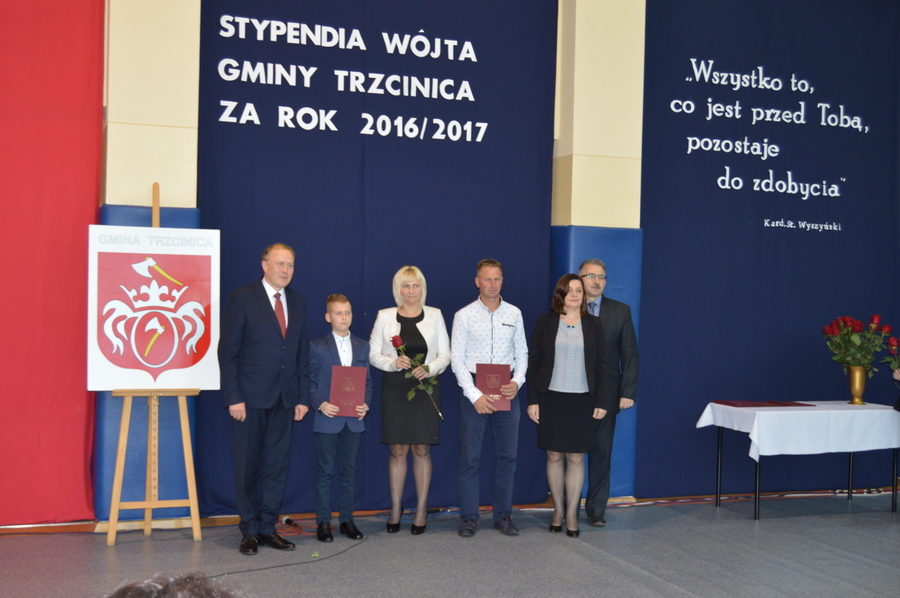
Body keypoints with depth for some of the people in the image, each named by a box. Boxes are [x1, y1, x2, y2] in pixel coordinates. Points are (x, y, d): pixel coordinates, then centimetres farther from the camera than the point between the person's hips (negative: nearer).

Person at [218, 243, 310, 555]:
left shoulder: (297, 302, 11)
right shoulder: (242, 298, -4)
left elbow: (302, 352, 12)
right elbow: (227, 351, -6)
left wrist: (303, 397, 7)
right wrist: (233, 397, -13)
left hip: (284, 399, 5)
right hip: (251, 397, -4)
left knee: (277, 464, 7)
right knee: (248, 465, 4)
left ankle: (268, 527, 17)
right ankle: (250, 530, 15)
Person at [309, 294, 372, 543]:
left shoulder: (362, 347, 11)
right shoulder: (317, 347, 1)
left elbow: (367, 381, 11)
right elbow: (309, 381, -2)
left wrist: (366, 403, -6)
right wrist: (320, 403, -17)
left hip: (353, 420, 3)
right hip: (327, 419, -3)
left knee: (349, 470, 9)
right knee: (325, 471, 3)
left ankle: (346, 519, 19)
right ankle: (323, 522, 11)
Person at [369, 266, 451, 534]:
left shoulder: (434, 316, 5)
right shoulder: (385, 316, 4)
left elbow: (445, 355, 4)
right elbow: (373, 354, 3)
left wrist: (429, 368, -15)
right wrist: (393, 363, -15)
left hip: (425, 389, 0)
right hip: (394, 389, 0)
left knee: (421, 450, 4)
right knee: (398, 450, 4)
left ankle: (421, 509, 14)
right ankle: (396, 507, 17)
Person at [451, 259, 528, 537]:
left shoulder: (514, 313, 7)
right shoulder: (464, 316, -1)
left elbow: (522, 353, 11)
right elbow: (457, 359, -4)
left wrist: (517, 381, -8)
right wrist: (475, 396, -11)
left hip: (507, 390, 3)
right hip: (474, 388, -2)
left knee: (507, 455, 7)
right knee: (469, 456, 0)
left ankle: (503, 516, 18)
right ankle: (468, 517, 10)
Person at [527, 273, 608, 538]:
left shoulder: (594, 325, 6)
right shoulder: (545, 322, 3)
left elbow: (601, 365, 5)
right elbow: (533, 361, 3)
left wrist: (601, 402, -1)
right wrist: (532, 400, -3)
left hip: (582, 400, 0)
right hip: (551, 398, 0)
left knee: (576, 457, 3)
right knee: (554, 456, 6)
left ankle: (572, 513, 12)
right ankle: (558, 510, 20)